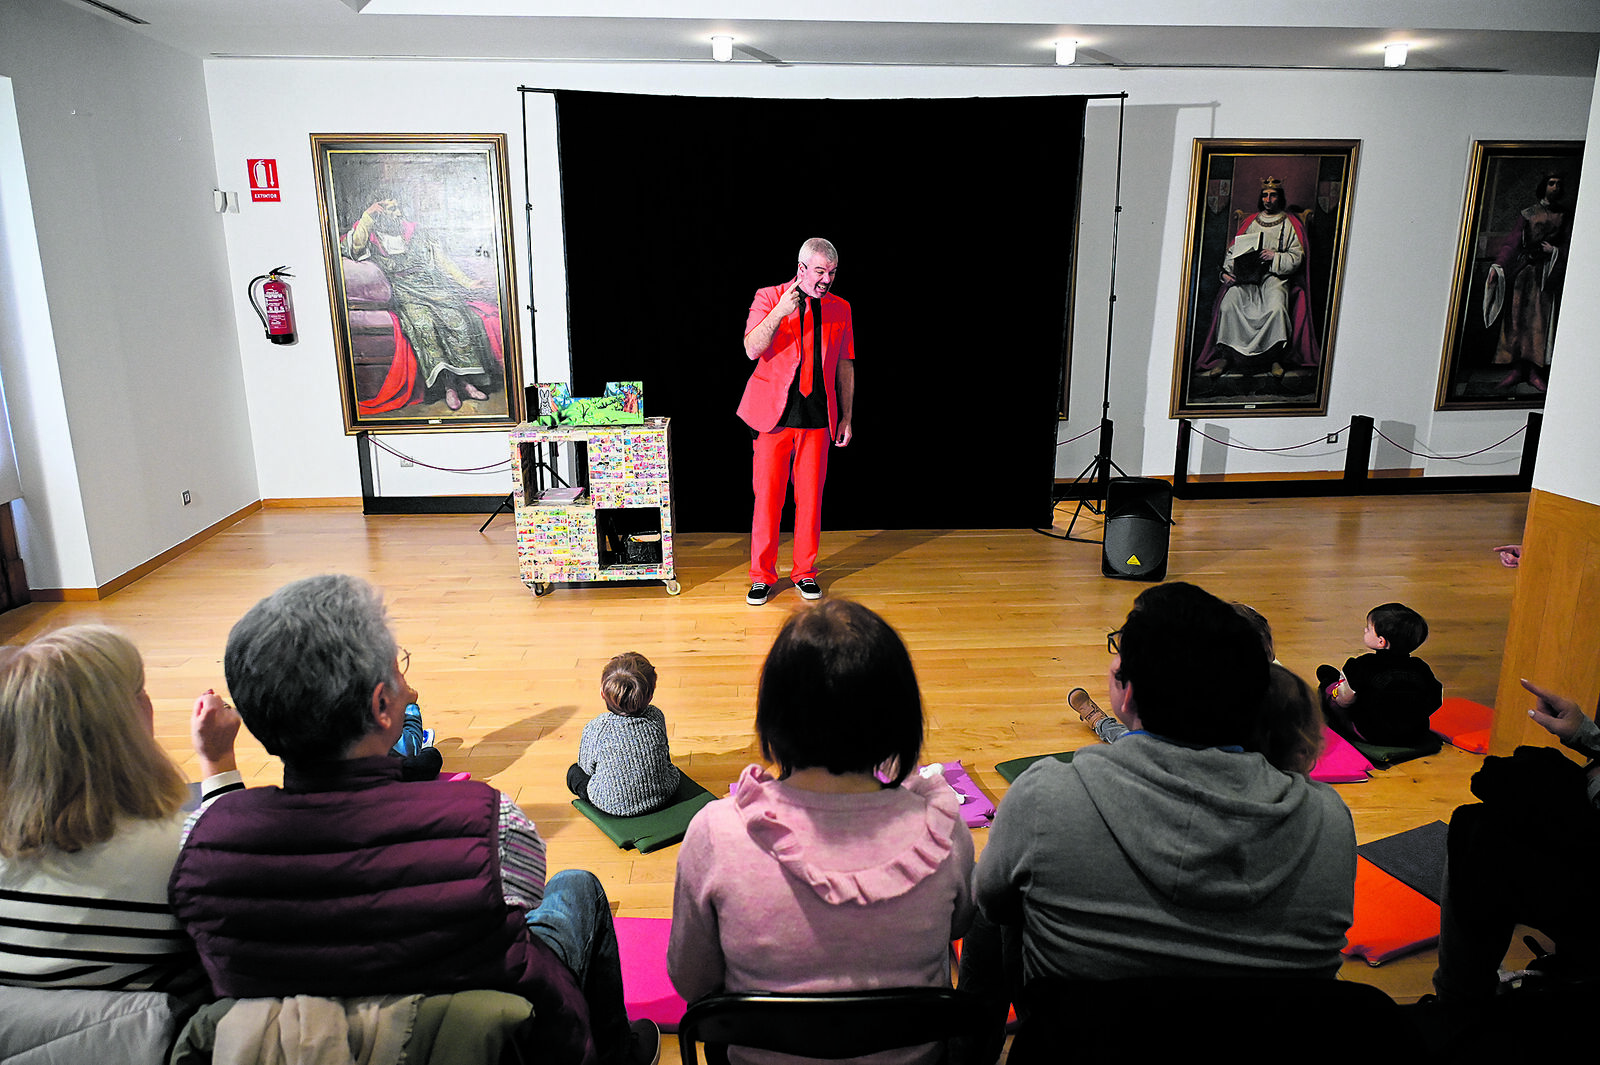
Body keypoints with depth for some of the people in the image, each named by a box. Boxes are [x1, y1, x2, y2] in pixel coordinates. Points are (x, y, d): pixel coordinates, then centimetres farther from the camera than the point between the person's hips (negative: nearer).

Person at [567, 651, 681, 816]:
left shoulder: (595, 729, -21)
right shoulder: (656, 717, -13)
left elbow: (587, 768, -3)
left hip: (613, 805, -3)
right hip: (661, 796, 3)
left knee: (574, 772, 22)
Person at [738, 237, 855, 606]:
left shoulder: (840, 308, 11)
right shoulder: (769, 298, 1)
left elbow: (845, 366, 14)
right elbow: (752, 349, -11)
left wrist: (846, 416, 10)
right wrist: (779, 313, -24)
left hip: (818, 416, 3)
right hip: (774, 413, -2)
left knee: (811, 497, 5)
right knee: (767, 496, 0)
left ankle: (805, 572, 20)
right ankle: (762, 576, 12)